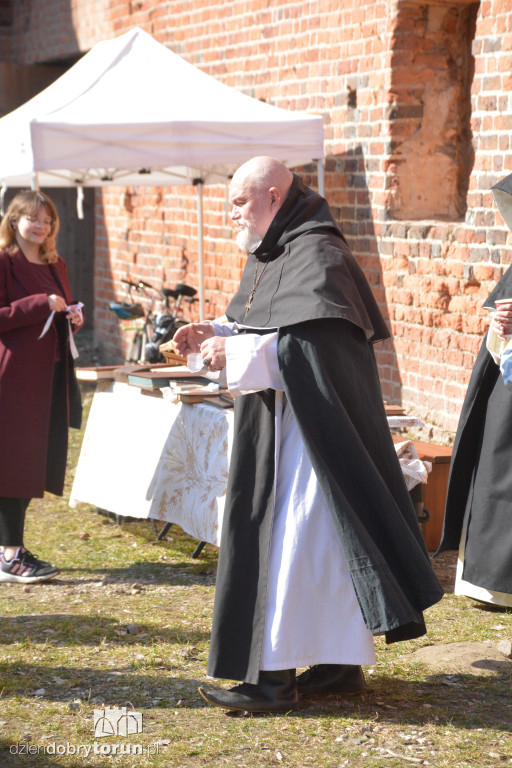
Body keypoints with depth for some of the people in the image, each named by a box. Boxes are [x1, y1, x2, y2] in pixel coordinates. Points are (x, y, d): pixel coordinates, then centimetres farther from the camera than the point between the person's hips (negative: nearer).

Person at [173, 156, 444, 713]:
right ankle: (341, 664, 19)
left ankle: (274, 676, -3)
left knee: (292, 541, -7)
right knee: (315, 541, 12)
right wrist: (216, 335, 5)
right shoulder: (272, 256, 15)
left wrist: (236, 352, -21)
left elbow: (313, 345, -25)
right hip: (277, 426, 10)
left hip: (311, 428, -10)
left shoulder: (316, 256, -16)